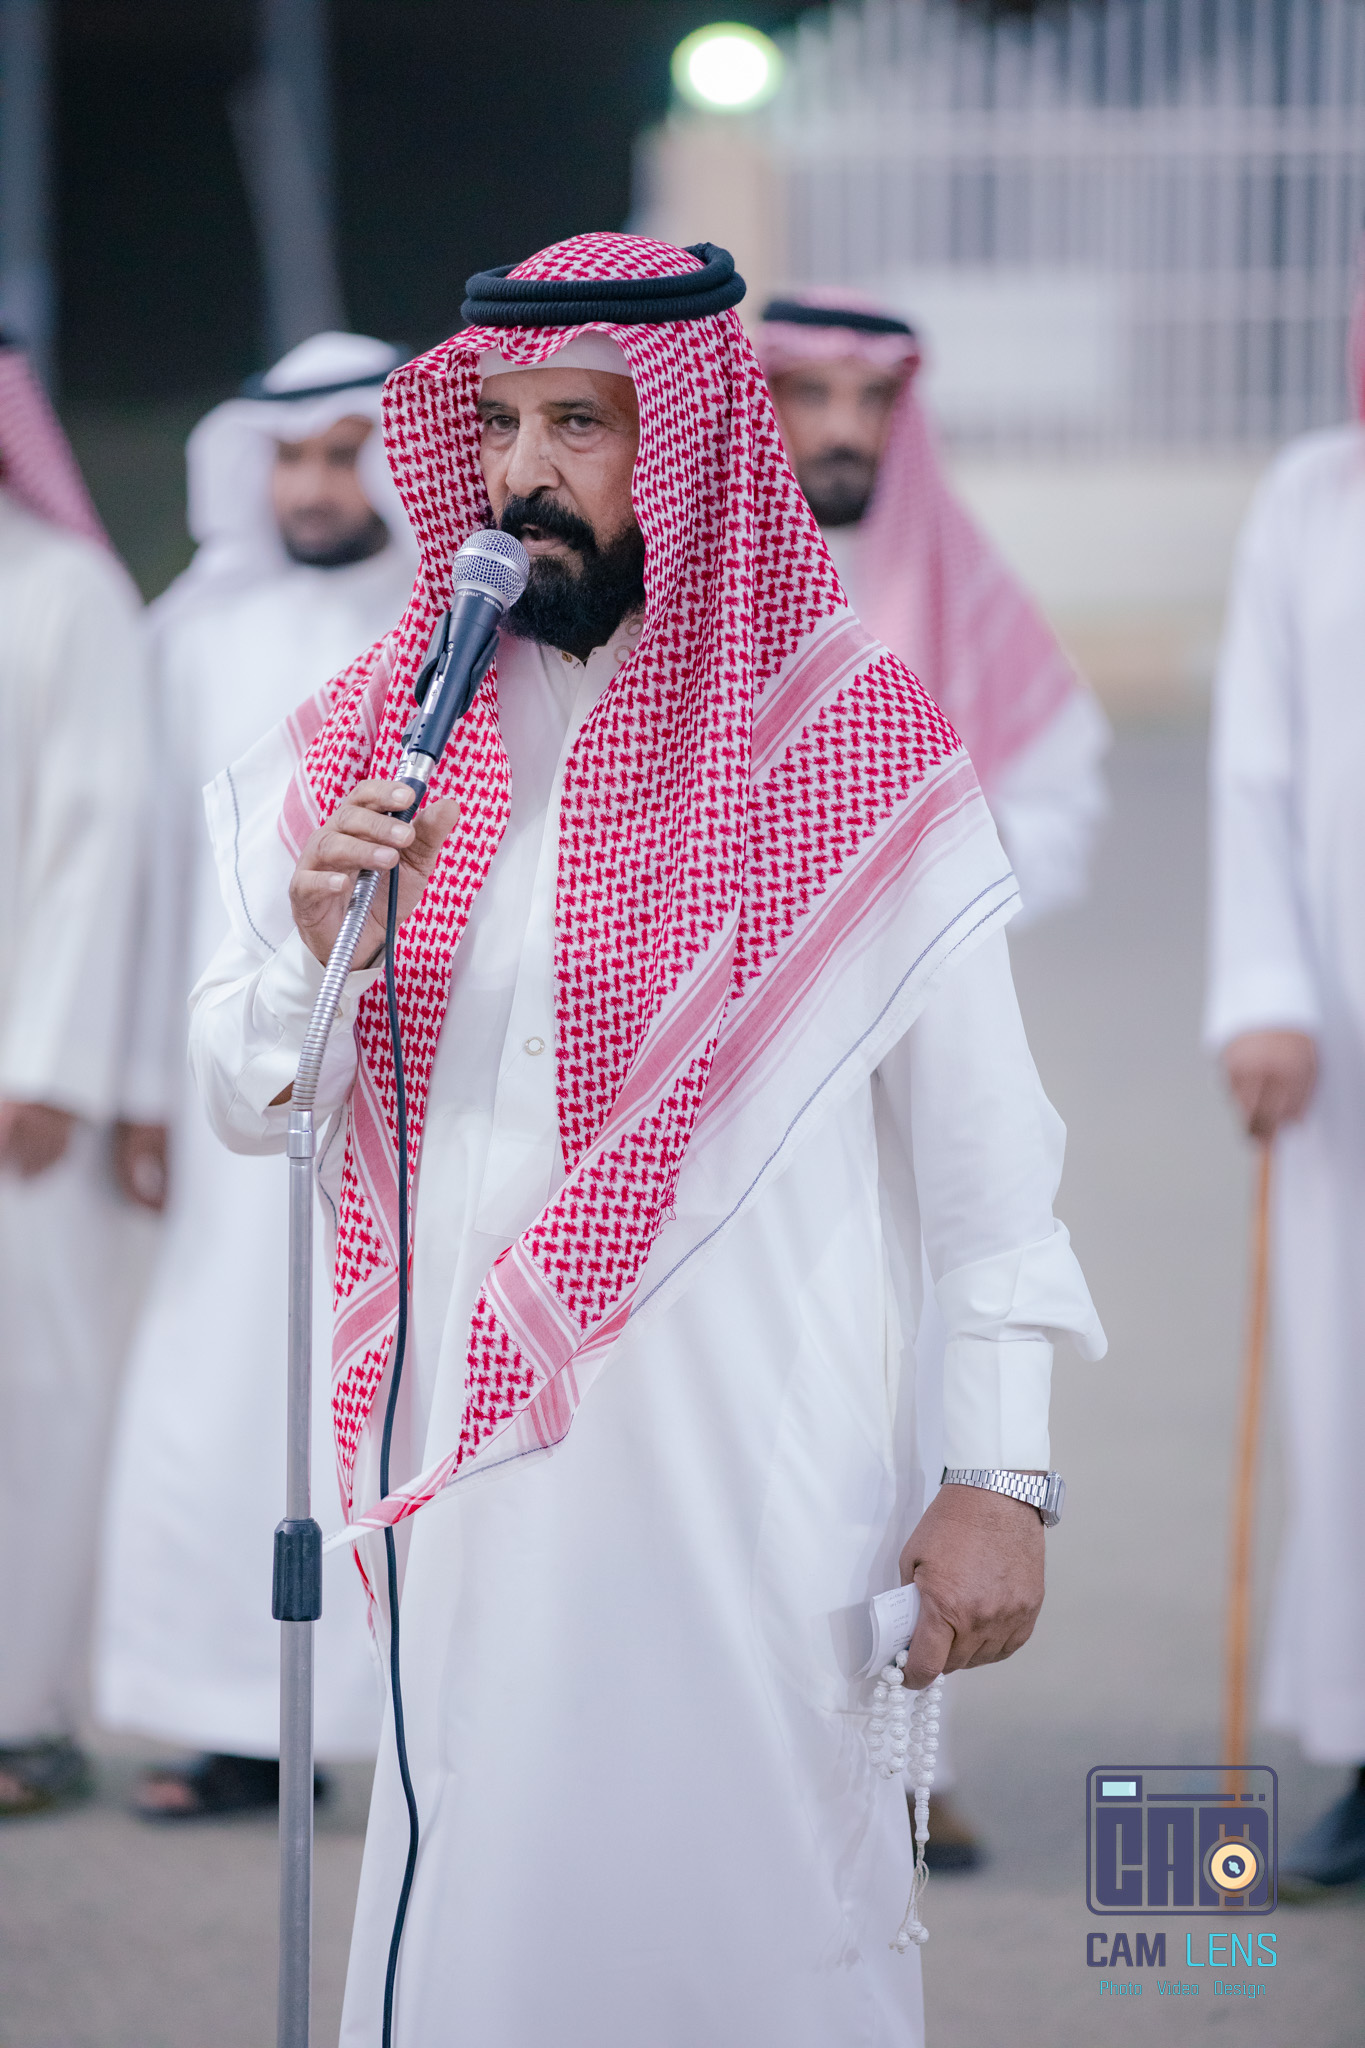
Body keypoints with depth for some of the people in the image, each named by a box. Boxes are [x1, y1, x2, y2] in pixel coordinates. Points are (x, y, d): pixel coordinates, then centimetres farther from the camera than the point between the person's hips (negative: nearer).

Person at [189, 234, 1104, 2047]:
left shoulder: (856, 748, -3)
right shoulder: (387, 732, 8)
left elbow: (983, 1134, -3)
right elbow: (246, 1108, 8)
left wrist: (1002, 1473, -8)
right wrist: (319, 943, -13)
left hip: (761, 1486, -3)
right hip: (476, 1464, 4)